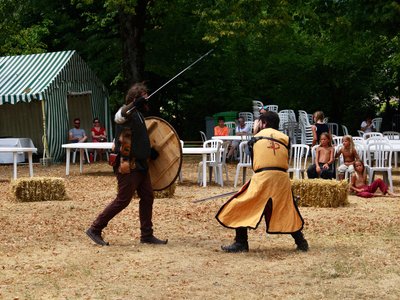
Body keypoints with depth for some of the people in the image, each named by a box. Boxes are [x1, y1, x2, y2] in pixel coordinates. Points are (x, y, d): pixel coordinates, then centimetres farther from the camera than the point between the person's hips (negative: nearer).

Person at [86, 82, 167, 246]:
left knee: (147, 197, 8)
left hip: (140, 164, 9)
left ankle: (147, 235, 16)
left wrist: (150, 151, 19)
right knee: (122, 200, -5)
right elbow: (120, 116, -39)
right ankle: (95, 229, 5)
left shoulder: (138, 113, 15)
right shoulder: (126, 112, -13)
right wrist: (136, 103, -55)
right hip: (128, 166, -9)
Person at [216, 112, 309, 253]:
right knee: (288, 210, 17)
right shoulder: (285, 138, 13)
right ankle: (301, 242, 17)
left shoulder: (255, 138, 11)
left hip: (262, 177, -3)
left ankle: (240, 243, 2)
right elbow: (286, 161, 16)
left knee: (242, 208, 7)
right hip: (282, 178, 3)